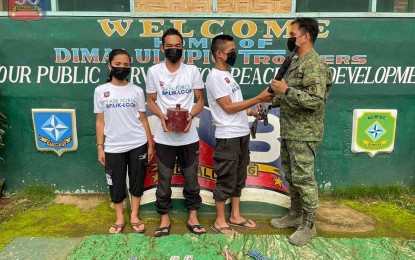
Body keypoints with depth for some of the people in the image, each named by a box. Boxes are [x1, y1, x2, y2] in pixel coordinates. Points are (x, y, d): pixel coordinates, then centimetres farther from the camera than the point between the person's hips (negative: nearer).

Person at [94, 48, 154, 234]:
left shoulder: (137, 91, 2)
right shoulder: (101, 91, 2)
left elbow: (143, 119, 5)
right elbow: (100, 121, 3)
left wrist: (150, 144, 3)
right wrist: (100, 147, 0)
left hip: (137, 145, 1)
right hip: (113, 147, 0)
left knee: (137, 181, 10)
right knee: (116, 184, 10)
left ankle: (134, 216, 26)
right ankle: (119, 219, 27)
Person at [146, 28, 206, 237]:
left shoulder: (192, 71, 1)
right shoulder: (154, 71, 0)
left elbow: (200, 99, 5)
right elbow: (151, 100, 6)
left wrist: (190, 115, -15)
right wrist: (162, 116, -14)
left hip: (189, 136, 1)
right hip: (164, 137, 0)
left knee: (191, 178, 11)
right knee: (164, 179, 9)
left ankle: (192, 218, 27)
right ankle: (165, 219, 27)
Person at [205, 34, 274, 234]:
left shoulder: (227, 75, 16)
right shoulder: (215, 76, -13)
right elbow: (229, 107, -17)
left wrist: (253, 112, 8)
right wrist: (258, 99, -15)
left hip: (242, 134, 9)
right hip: (228, 137, -9)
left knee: (239, 178, 16)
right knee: (226, 180, 1)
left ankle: (235, 216, 29)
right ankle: (220, 221, 16)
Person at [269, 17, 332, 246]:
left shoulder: (314, 65, -16)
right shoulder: (296, 62, 15)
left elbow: (316, 100, -25)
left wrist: (286, 90, -26)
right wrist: (272, 101, 14)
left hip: (303, 134, -10)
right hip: (288, 131, 10)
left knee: (303, 178, -2)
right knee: (291, 176, 17)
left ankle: (308, 225, 12)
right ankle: (295, 214, 31)